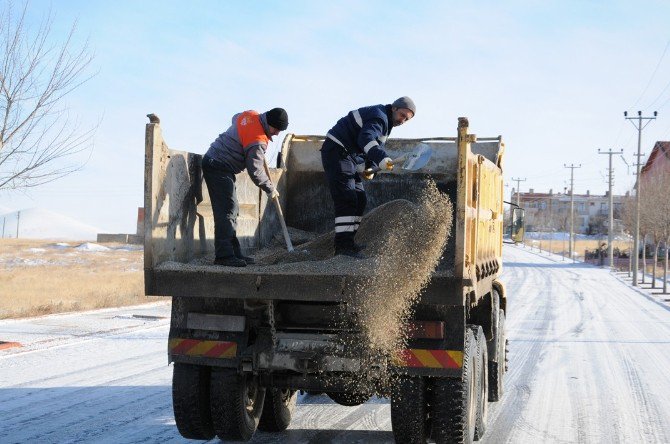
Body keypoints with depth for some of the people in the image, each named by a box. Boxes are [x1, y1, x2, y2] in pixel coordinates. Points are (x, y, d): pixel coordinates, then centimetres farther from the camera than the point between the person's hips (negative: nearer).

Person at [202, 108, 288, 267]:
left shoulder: (250, 115, 4)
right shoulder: (258, 142, -22)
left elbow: (235, 118, 28)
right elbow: (255, 171, -18)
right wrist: (270, 189, -4)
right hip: (219, 168, -11)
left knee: (232, 210, 11)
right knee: (227, 210, -15)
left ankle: (234, 252, 13)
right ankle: (224, 255, -18)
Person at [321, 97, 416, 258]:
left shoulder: (385, 123, 18)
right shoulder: (379, 116, -15)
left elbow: (375, 147, 22)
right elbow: (366, 139, -34)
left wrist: (369, 168, 4)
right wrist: (383, 160, -47)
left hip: (349, 156, 11)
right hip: (336, 151, -10)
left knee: (360, 200, 10)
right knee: (346, 199, -17)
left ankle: (347, 241, 15)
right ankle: (343, 244, -21)